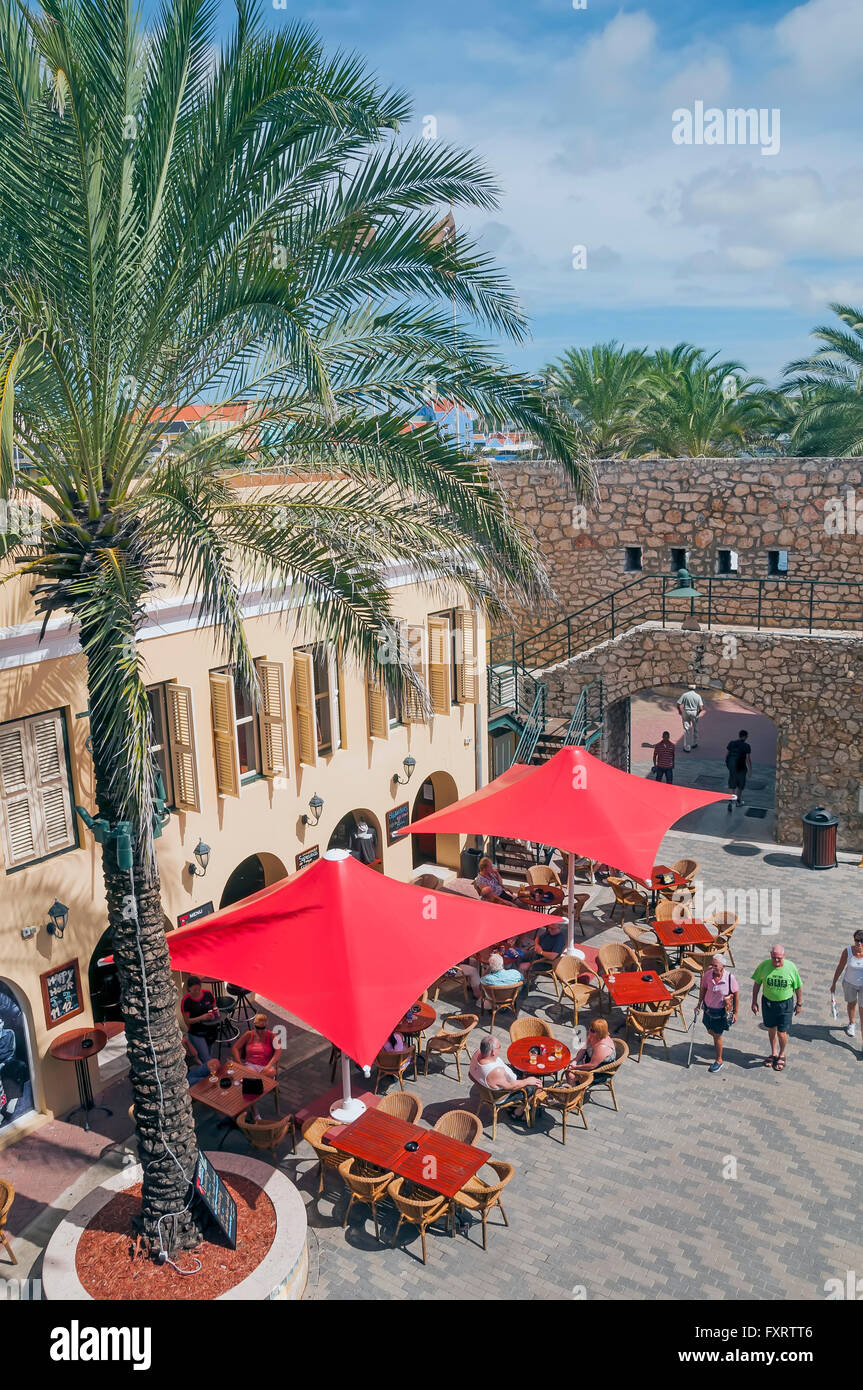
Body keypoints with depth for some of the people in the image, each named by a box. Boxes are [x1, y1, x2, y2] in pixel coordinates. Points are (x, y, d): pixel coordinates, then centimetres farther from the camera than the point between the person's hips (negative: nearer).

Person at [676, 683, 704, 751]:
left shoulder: (684, 695, -10)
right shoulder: (698, 696, -10)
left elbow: (678, 704, -11)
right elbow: (701, 707, -15)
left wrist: (680, 711, 8)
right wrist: (699, 713, 6)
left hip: (686, 712, 0)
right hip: (695, 713, 1)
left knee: (686, 730, 3)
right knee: (695, 728, 22)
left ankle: (687, 747, 1)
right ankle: (694, 744, 38)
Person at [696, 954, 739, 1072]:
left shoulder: (730, 978, -23)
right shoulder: (708, 974, -15)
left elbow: (736, 995, -10)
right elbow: (703, 989, 3)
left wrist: (735, 1013, -5)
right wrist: (699, 1004, 7)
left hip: (721, 1012, -4)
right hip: (708, 1009, 4)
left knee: (717, 1035, 4)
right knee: (710, 1031, 22)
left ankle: (719, 1061, 24)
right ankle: (718, 1044, 57)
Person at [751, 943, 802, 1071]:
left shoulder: (791, 967, -16)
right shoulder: (764, 966, -14)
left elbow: (798, 987, -3)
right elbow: (757, 984, -2)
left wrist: (799, 1004, 4)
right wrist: (754, 1002, 0)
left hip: (785, 1004, -2)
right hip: (768, 1002, 2)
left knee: (782, 1032, 2)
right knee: (771, 1029, 17)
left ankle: (782, 1055, 29)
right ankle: (774, 1053, 39)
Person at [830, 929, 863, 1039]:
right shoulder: (847, 951, -22)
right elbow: (840, 968, -8)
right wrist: (834, 983, 0)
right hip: (849, 983, 2)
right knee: (851, 1003, 25)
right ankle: (851, 1024, 52)